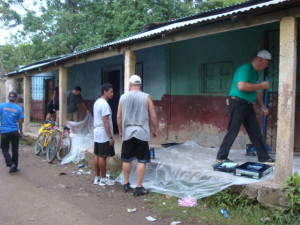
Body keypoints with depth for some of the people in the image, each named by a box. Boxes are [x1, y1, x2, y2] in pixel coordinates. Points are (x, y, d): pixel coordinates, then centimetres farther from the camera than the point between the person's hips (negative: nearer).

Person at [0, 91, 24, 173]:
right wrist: (21, 132, 12)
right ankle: (14, 167, 18)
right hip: (15, 132, 1)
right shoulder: (18, 108, -3)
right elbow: (20, 122, 0)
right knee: (15, 150, 11)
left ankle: (11, 164, -7)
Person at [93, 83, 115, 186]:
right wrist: (111, 137, -20)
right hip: (104, 135, -9)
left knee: (97, 156, 13)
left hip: (97, 133, 9)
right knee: (103, 157, -2)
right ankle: (103, 179, 7)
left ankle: (97, 177, 21)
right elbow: (105, 122, -21)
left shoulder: (97, 102, 13)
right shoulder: (104, 104, -18)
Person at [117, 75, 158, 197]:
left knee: (126, 160, 14)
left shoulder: (123, 97, 3)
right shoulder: (146, 97, -3)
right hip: (142, 133, -2)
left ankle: (126, 184, 26)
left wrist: (120, 131, 19)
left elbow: (119, 117, 6)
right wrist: (155, 130, 11)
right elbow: (153, 116, -3)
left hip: (127, 133, 3)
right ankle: (139, 188, 4)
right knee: (142, 161, 3)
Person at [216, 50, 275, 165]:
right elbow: (241, 86, -27)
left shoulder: (255, 72, 17)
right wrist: (261, 85, -17)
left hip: (247, 105, 10)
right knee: (233, 131, -5)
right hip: (237, 103, -9)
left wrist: (262, 107, 18)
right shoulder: (245, 68, -13)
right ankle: (221, 157, 6)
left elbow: (255, 91, 24)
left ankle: (263, 157, 19)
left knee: (255, 131, 10)